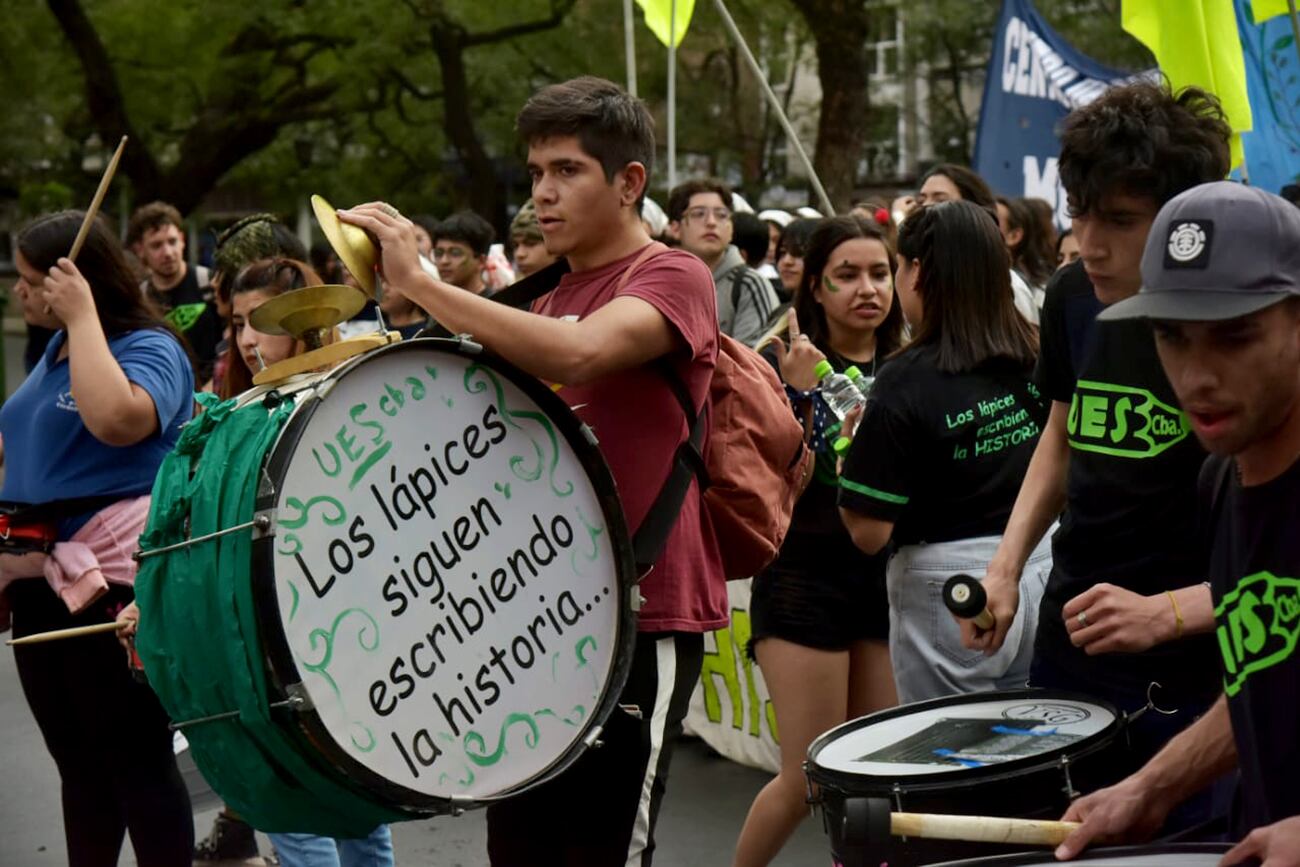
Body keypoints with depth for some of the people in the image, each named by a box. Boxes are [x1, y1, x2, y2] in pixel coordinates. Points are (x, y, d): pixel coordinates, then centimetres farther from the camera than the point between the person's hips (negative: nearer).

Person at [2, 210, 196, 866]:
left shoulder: (149, 348, -11)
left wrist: (83, 316, -22)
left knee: (138, 763, -3)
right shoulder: (55, 351, 15)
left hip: (110, 583, -9)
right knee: (78, 762, 16)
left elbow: (117, 420, -33)